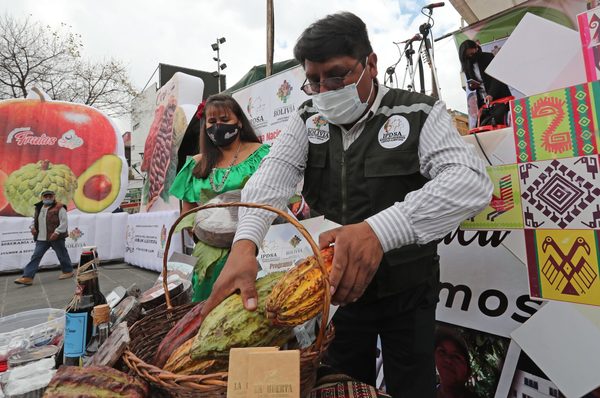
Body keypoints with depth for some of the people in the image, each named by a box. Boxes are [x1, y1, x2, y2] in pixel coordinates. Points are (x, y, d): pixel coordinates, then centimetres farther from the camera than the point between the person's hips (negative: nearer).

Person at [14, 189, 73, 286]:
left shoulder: (59, 208, -9)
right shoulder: (39, 208, 12)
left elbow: (64, 222, -14)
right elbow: (35, 220, 27)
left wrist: (57, 232, -22)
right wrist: (32, 227, 8)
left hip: (56, 237, -6)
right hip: (41, 238, 6)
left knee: (62, 255, 5)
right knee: (36, 256, 2)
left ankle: (68, 271, 22)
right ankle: (27, 277, 2)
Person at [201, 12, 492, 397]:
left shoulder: (419, 114, -12)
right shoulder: (309, 119, -1)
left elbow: (471, 182, -27)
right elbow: (274, 173, -16)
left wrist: (379, 230, -42)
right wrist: (245, 243, -34)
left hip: (407, 290, -2)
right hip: (336, 286, 3)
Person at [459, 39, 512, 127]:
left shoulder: (488, 57, 0)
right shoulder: (467, 66, 12)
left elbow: (497, 77, -9)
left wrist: (491, 94, -25)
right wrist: (472, 86, -7)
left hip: (499, 97, -3)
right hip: (483, 101, 3)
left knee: (498, 122, -17)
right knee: (482, 125, -10)